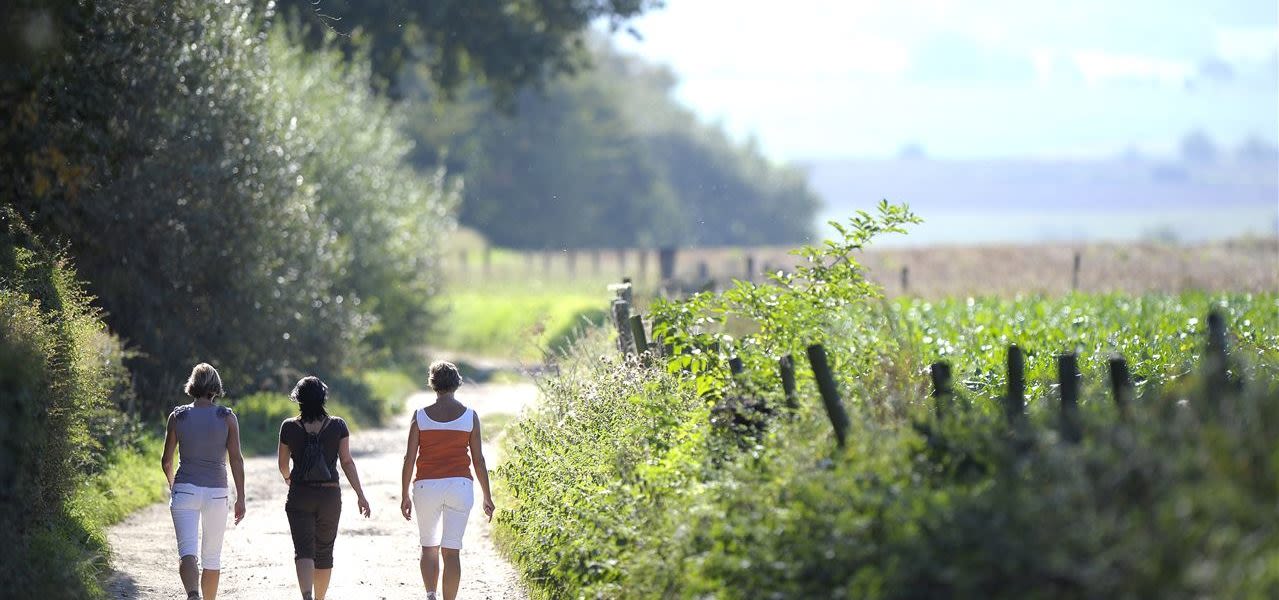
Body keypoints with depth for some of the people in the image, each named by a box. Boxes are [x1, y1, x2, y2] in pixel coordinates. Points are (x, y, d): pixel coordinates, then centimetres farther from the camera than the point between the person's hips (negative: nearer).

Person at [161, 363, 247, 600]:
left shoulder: (178, 416, 2)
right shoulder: (227, 417, 1)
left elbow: (166, 460, 7)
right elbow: (236, 458, -4)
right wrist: (241, 498, -1)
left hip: (185, 489, -1)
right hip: (216, 492, 1)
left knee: (187, 552, -12)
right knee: (212, 556, 14)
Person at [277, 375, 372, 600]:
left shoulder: (289, 427, -4)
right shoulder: (338, 426, -3)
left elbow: (283, 464, 7)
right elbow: (347, 461, -6)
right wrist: (360, 495, -3)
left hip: (299, 496, -1)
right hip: (330, 496, 1)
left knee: (303, 551, -7)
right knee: (324, 552, 16)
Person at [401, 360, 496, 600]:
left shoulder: (420, 416, -1)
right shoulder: (469, 416, 0)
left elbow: (409, 458, -1)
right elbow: (478, 459, 1)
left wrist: (404, 496, 6)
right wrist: (487, 497, 9)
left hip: (426, 486, 0)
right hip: (460, 486, 0)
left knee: (429, 546, 15)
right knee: (451, 550, 1)